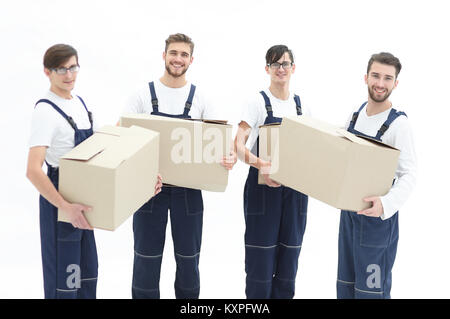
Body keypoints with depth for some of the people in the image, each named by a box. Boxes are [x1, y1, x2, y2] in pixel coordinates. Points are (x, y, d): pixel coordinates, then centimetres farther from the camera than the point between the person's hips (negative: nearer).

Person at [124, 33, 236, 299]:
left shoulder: (200, 98, 4)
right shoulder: (144, 94, 1)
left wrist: (228, 157, -19)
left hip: (188, 189, 1)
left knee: (188, 258, 11)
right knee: (147, 257, 7)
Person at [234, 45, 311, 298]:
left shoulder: (302, 106, 11)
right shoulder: (259, 102, -4)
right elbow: (238, 144, -16)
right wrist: (260, 164, -33)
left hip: (295, 187, 5)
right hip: (263, 186, -4)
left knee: (289, 256, 9)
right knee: (261, 257, -2)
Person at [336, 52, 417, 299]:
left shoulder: (398, 123, -16)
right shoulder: (356, 114, 5)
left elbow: (408, 174, -20)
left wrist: (386, 203, -35)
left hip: (377, 215, -7)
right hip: (348, 210, 7)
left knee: (371, 288, 1)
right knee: (346, 284, 19)